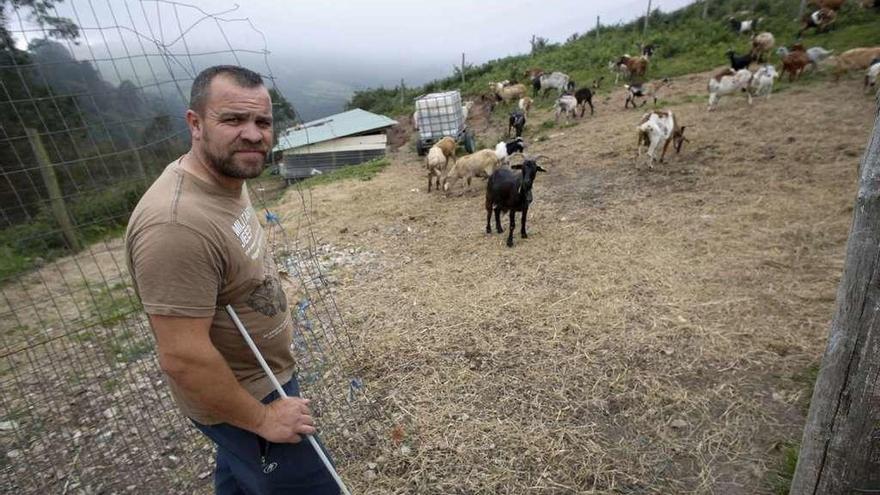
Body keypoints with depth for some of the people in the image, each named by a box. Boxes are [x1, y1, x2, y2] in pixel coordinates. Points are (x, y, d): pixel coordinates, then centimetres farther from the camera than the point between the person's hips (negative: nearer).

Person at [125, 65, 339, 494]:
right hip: (241, 400, -9)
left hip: (262, 375, 9)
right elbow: (182, 357, -31)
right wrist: (261, 418, -20)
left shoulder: (226, 179, -3)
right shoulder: (177, 223, -33)